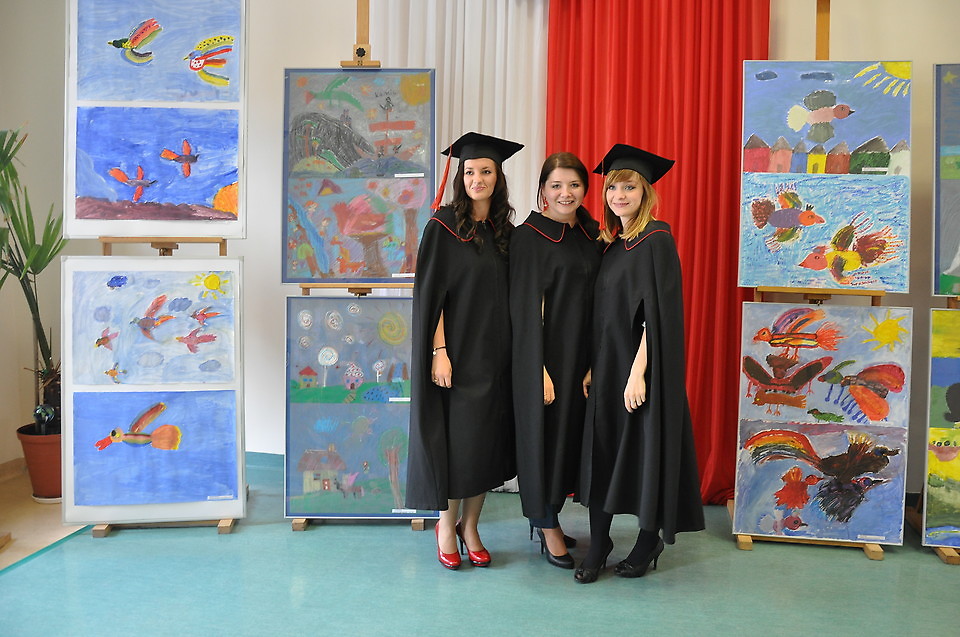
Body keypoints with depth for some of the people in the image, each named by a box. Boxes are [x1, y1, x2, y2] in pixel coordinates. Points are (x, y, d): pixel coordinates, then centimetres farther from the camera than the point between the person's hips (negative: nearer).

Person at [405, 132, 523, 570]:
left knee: (487, 439, 9)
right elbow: (430, 295, -9)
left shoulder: (505, 231, 9)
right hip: (456, 351, -5)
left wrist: (513, 351, 5)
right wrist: (439, 351, -16)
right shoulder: (444, 227, -5)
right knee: (454, 439, 1)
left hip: (495, 354, 5)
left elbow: (511, 296, 11)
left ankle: (470, 527, 24)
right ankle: (446, 526, 21)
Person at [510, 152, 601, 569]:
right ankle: (547, 526, 19)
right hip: (544, 354, -7)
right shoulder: (529, 236, -10)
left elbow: (597, 295, 12)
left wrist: (596, 362, 6)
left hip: (582, 351, 7)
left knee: (571, 433, 14)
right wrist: (539, 369, -18)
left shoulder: (590, 233, 9)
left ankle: (547, 514, 32)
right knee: (544, 431, 4)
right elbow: (526, 307, -13)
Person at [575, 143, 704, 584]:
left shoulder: (657, 240, -11)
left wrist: (638, 372, -21)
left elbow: (657, 313, -17)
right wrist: (592, 366, 7)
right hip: (608, 365, 7)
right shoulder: (612, 244, 11)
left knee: (648, 447, 4)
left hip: (644, 366, -7)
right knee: (601, 448, 8)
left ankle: (649, 542, 23)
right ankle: (598, 544, 20)